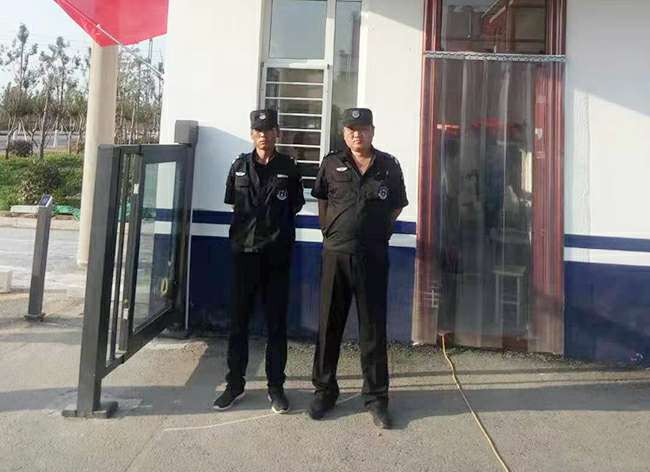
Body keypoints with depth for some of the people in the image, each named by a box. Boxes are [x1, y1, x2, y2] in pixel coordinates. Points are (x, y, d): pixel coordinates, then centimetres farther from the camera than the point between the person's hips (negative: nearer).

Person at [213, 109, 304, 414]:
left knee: (276, 322, 5)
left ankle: (276, 386, 18)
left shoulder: (288, 168, 1)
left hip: (277, 254, -1)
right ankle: (235, 384, 21)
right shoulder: (240, 167, 5)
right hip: (244, 251, 2)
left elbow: (295, 207, 6)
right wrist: (248, 227, 8)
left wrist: (276, 227, 3)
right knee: (238, 320, 7)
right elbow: (233, 204, 13)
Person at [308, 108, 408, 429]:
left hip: (373, 257, 0)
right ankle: (324, 390, 25)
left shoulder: (389, 166, 3)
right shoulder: (332, 164, 3)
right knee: (329, 326, 9)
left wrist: (378, 230, 9)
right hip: (336, 255, 1)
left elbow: (397, 206, 13)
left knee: (373, 329, 6)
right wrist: (329, 231, 9)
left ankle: (376, 397, 19)